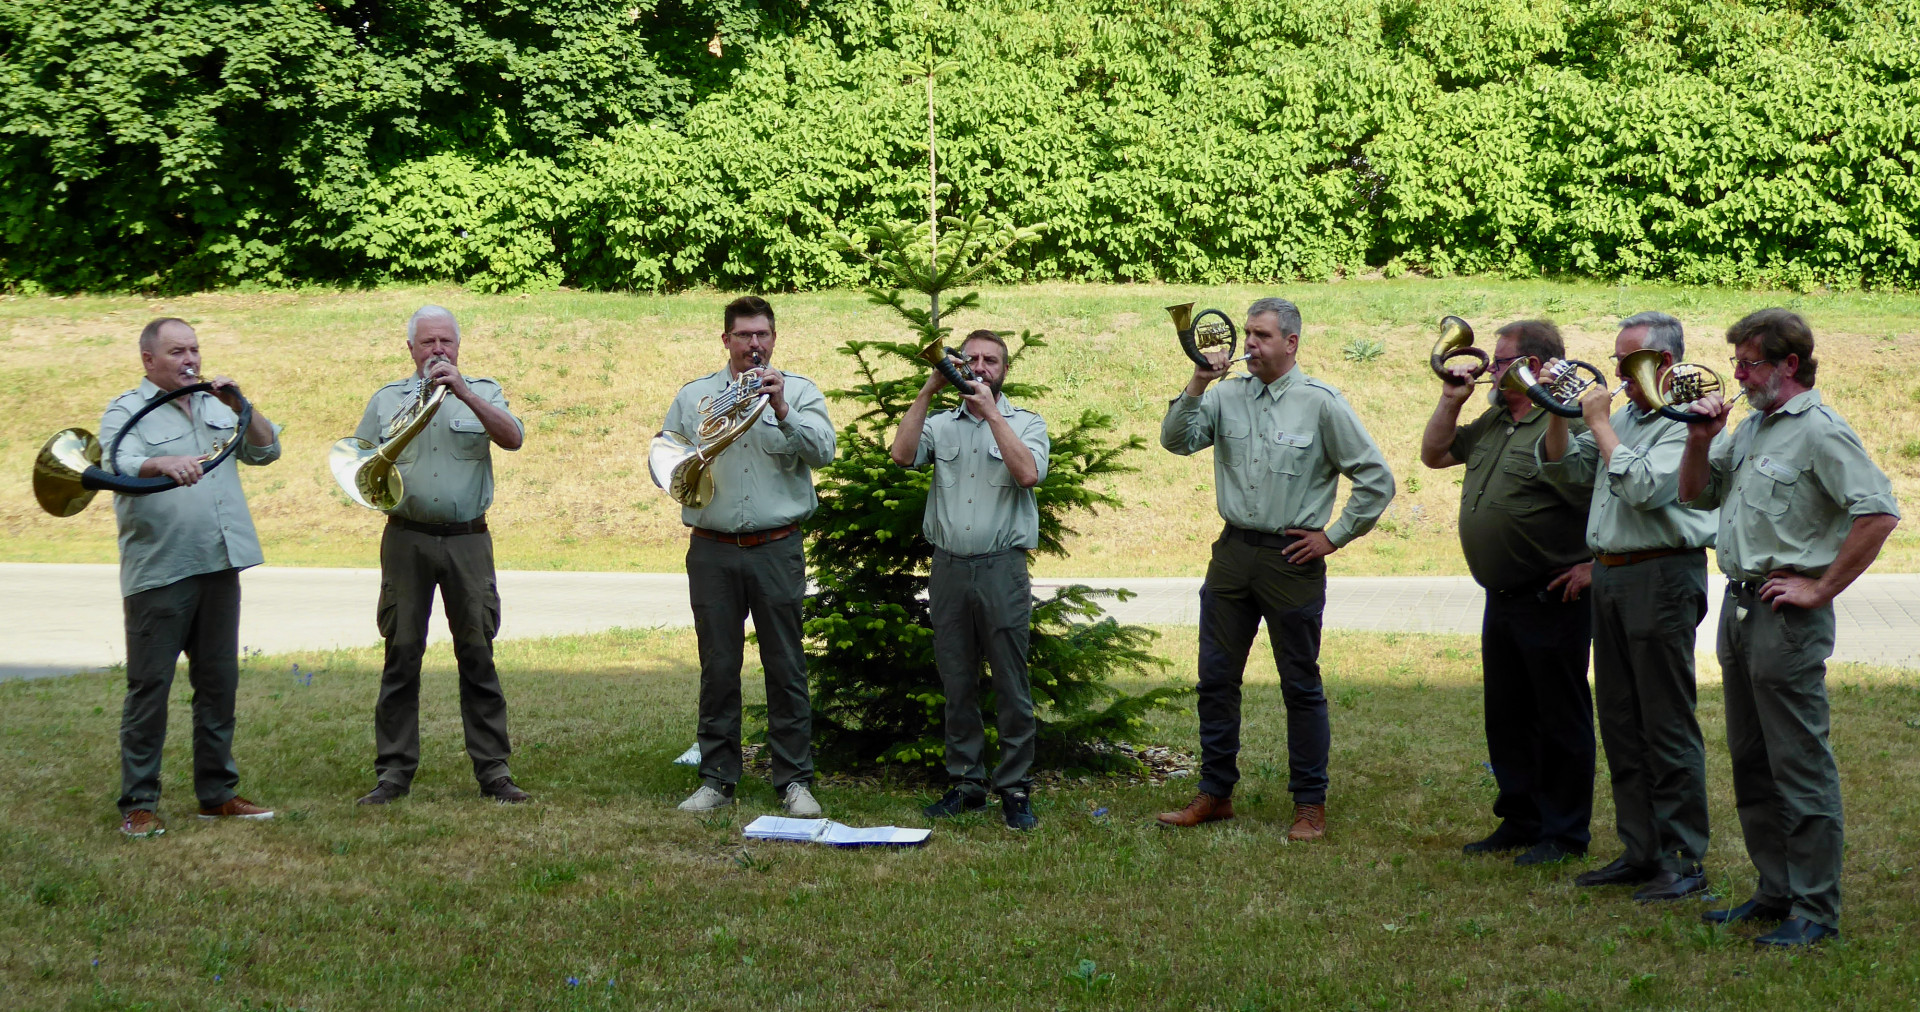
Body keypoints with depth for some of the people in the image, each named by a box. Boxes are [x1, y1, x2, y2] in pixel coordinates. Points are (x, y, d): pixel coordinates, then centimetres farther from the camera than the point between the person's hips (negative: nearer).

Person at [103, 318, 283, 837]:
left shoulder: (215, 406, 18)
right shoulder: (126, 412, 0)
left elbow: (267, 451, 12)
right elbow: (121, 465, -19)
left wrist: (241, 406, -3)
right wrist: (165, 464, -39)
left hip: (220, 566, 5)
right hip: (157, 574, -5)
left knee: (219, 683, 10)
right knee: (150, 687, -3)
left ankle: (217, 793, 19)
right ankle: (138, 804, 2)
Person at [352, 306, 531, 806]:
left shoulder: (482, 392, 9)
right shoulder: (387, 399, 13)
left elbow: (513, 437, -9)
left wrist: (462, 391, -17)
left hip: (467, 540, -1)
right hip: (406, 542, 1)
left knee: (477, 656, 0)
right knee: (401, 655, 1)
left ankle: (494, 771, 4)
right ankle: (393, 773, 6)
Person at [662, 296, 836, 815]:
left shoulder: (800, 391, 6)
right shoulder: (693, 395, 12)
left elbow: (823, 451, -9)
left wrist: (782, 410, -21)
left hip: (778, 551, -1)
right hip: (712, 552, 2)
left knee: (786, 667, 1)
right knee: (717, 667, 4)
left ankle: (794, 780, 8)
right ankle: (717, 779, 12)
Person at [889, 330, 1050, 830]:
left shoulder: (1025, 423, 7)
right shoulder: (940, 425, 13)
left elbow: (1028, 473, -12)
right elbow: (902, 454, -6)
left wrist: (990, 412, -11)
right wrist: (929, 390, -6)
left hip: (1002, 568, -3)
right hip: (948, 568, 3)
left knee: (1011, 686, -3)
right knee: (957, 685, 8)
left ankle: (1015, 789, 2)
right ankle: (966, 782, 17)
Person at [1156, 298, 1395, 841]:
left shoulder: (1321, 403, -6)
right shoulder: (1227, 395, 6)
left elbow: (1376, 480, -3)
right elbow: (1176, 441, -4)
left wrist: (1334, 536, -4)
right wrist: (1196, 386, -16)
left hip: (1292, 558, -4)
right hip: (1233, 552, 4)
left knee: (1300, 684, 3)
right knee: (1216, 678, 8)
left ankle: (1310, 805, 11)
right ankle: (1214, 793, 19)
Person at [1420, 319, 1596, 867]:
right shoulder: (1494, 422, 12)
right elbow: (1434, 454, 22)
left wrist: (1593, 566, -18)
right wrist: (1451, 401, 9)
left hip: (1552, 601, -9)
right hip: (1502, 598, 9)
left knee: (1560, 719, 2)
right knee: (1506, 717, 16)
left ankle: (1564, 832, 12)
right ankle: (1520, 822, 27)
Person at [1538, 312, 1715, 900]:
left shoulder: (1686, 422, -11)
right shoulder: (1624, 417, 16)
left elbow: (1643, 487, -23)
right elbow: (1563, 468, 16)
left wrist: (1599, 422, -14)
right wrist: (1560, 412, 1)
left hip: (1662, 577, -9)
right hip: (1609, 576, 9)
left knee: (1668, 726, -5)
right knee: (1621, 724, 12)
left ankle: (1684, 862, 0)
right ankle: (1640, 850, 19)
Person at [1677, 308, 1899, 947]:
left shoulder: (1820, 431, -13)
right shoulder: (1749, 427, 15)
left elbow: (1879, 513, -21)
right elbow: (1695, 495, 22)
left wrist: (1821, 588, -17)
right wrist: (1701, 440, 4)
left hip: (1789, 614, -9)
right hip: (1739, 606, 9)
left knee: (1800, 764, -5)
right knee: (1751, 762, 15)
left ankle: (1815, 911, 1)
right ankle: (1775, 891, 25)